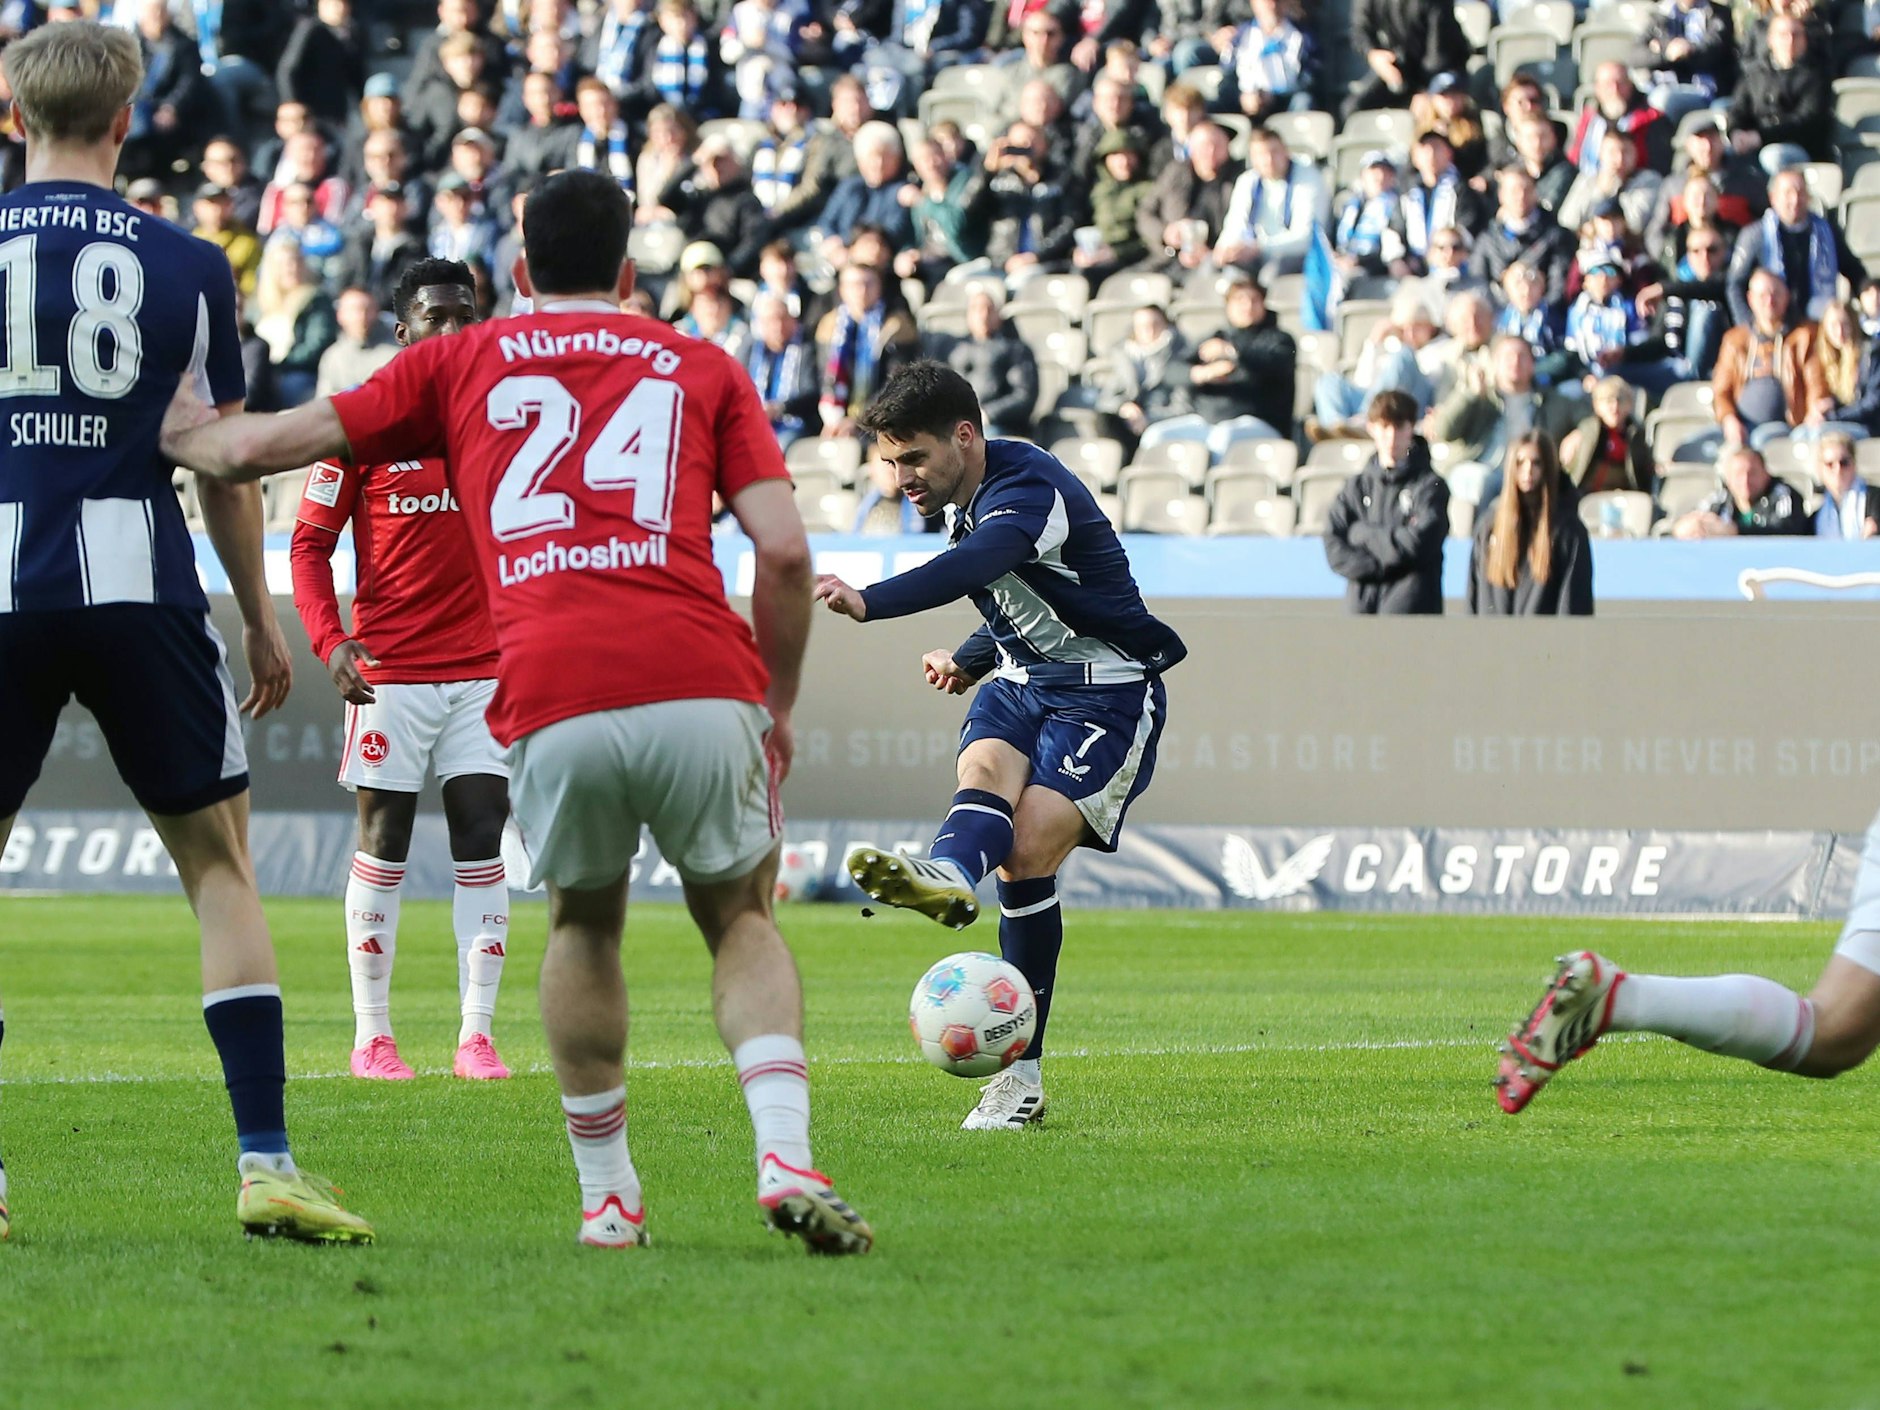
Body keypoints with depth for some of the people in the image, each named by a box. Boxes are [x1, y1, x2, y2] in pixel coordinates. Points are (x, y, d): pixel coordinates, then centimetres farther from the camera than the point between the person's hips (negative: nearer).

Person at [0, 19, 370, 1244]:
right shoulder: (187, 266, 4)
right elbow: (226, 466, 9)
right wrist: (263, 624, 19)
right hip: (136, 582, 0)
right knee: (220, 866, 9)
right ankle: (266, 1162, 0)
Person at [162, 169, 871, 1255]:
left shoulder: (461, 363, 22)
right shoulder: (704, 369, 21)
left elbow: (263, 447, 25)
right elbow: (785, 549, 9)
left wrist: (184, 437, 46)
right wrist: (780, 706, 20)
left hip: (548, 703, 0)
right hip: (700, 684, 0)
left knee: (585, 923, 27)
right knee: (742, 920, 19)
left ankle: (608, 1194, 22)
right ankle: (786, 1157, -5)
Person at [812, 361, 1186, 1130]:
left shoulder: (1029, 489, -21)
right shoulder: (970, 501, 8)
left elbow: (971, 568, -44)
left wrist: (867, 601, -59)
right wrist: (970, 659, 18)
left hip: (1108, 695, -8)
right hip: (1022, 683, 8)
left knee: (1028, 851, -22)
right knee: (985, 766, -27)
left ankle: (1021, 1070, -21)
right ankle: (948, 877, -60)